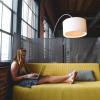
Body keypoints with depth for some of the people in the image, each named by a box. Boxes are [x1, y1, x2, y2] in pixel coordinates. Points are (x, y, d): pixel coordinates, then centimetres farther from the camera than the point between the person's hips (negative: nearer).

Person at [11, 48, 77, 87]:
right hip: (22, 81, -9)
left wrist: (30, 74, 0)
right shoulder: (15, 63, -11)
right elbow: (14, 78, -17)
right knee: (47, 78, -17)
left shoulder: (22, 63, 18)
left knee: (47, 77, -10)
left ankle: (68, 80, -20)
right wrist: (27, 76, -20)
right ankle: (68, 76, -16)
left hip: (26, 79, 9)